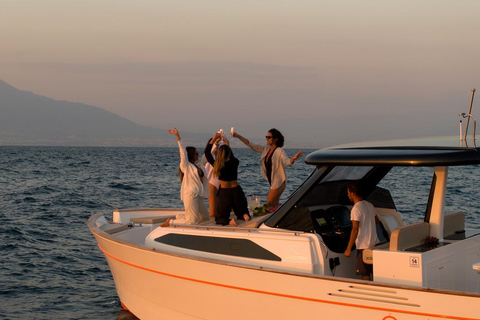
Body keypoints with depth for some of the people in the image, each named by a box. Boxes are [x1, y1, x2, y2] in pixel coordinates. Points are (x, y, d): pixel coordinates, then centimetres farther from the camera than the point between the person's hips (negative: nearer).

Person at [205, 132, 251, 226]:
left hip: (224, 192, -2)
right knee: (241, 212, 23)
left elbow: (207, 152, 1)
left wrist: (214, 138, 4)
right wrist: (227, 145, 33)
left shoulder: (216, 165, -12)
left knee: (219, 218, 11)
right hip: (236, 190, 2)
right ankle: (244, 215, -14)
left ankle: (229, 221, -23)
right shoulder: (234, 162, -6)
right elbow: (232, 157, 20)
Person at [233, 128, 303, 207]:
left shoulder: (279, 151, -16)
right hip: (272, 182, 8)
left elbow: (287, 162, -31)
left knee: (269, 205, -6)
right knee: (274, 206, 16)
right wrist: (238, 136, 1)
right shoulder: (265, 149, 6)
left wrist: (294, 158, -54)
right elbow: (251, 145, 7)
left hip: (278, 182, -8)